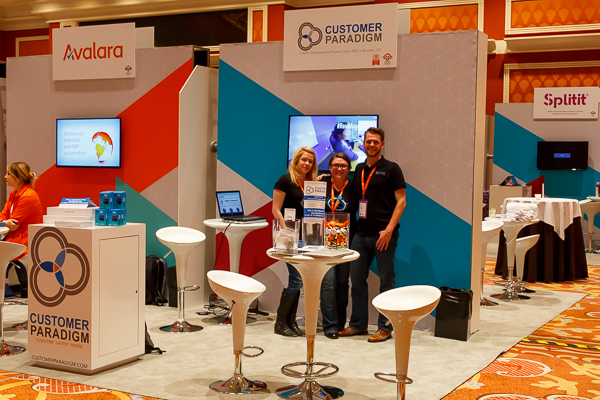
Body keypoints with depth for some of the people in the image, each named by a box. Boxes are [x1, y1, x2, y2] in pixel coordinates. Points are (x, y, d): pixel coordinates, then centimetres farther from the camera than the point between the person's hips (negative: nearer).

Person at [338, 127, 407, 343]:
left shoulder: (391, 169, -2)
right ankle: (358, 324, 21)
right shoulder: (359, 170, 14)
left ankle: (384, 327, 9)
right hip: (361, 234, 6)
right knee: (357, 279, 9)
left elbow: (401, 201, -7)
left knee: (386, 281, 1)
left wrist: (389, 230, -15)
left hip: (383, 235, -6)